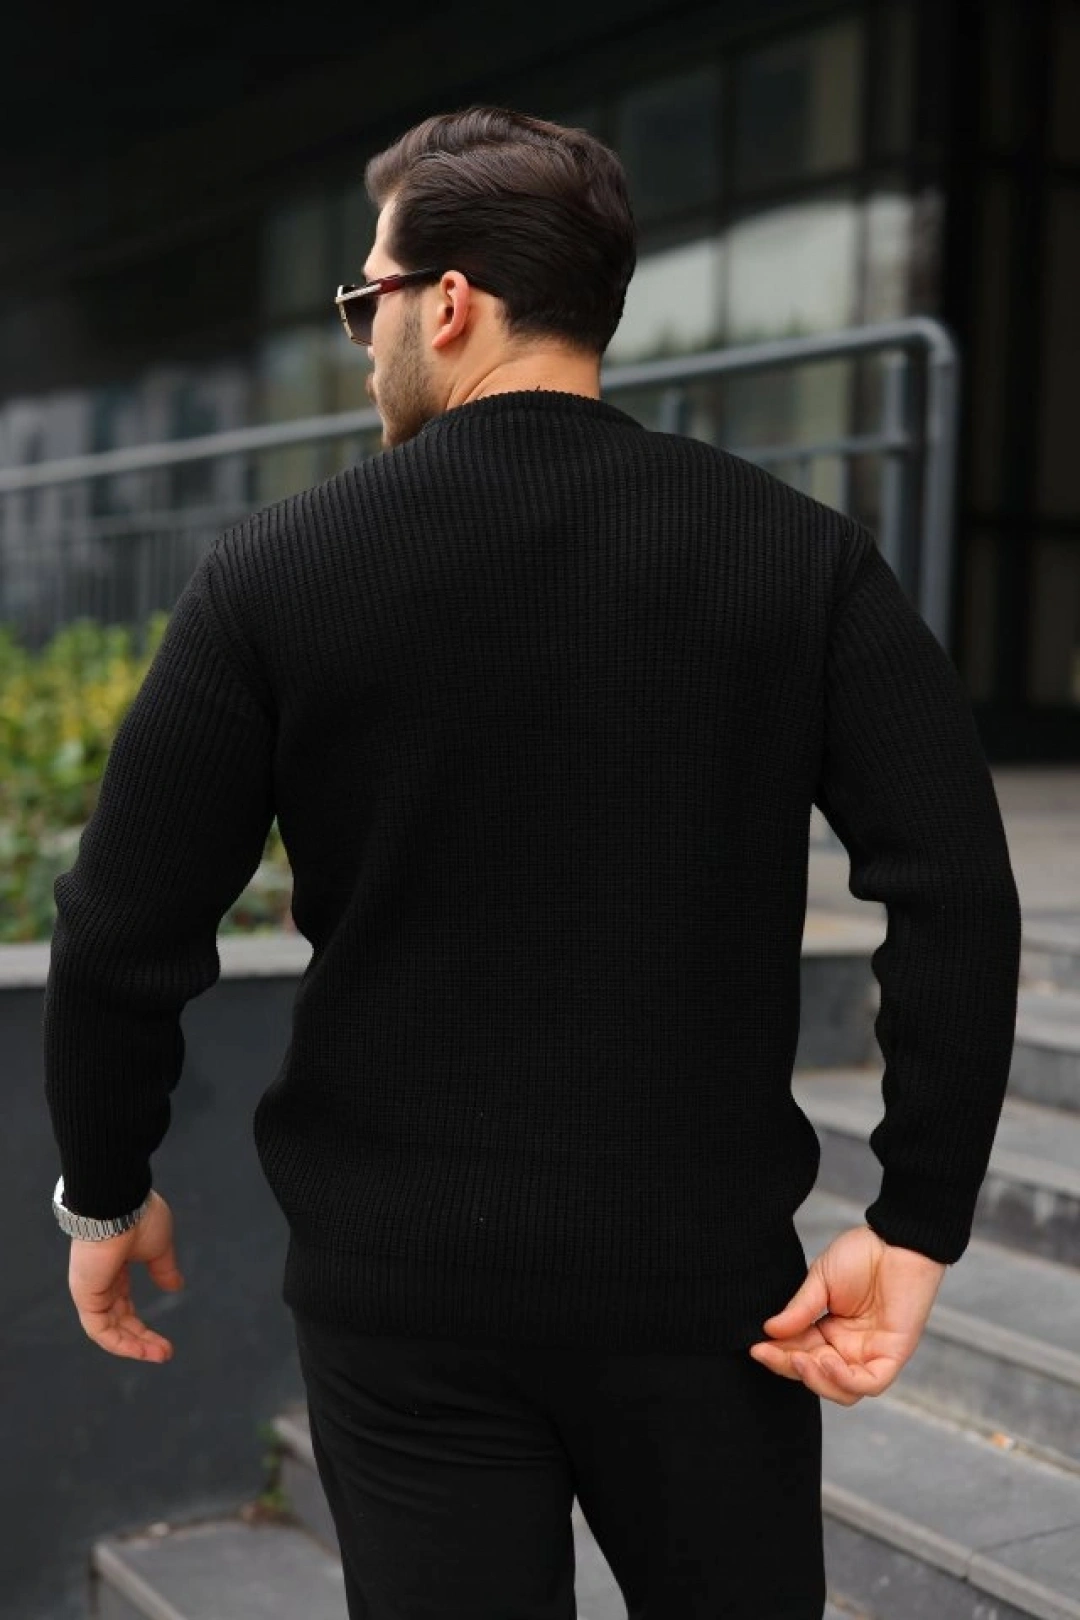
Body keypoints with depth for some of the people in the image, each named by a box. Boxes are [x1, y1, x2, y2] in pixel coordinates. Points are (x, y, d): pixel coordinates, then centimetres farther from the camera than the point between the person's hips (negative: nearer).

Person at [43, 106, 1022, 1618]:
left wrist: (107, 1192, 11)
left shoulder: (277, 571, -7)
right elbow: (958, 896, -11)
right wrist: (917, 1225, -5)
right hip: (705, 1268, 1)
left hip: (402, 1284, -1)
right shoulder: (804, 552, -4)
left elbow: (126, 931, -4)